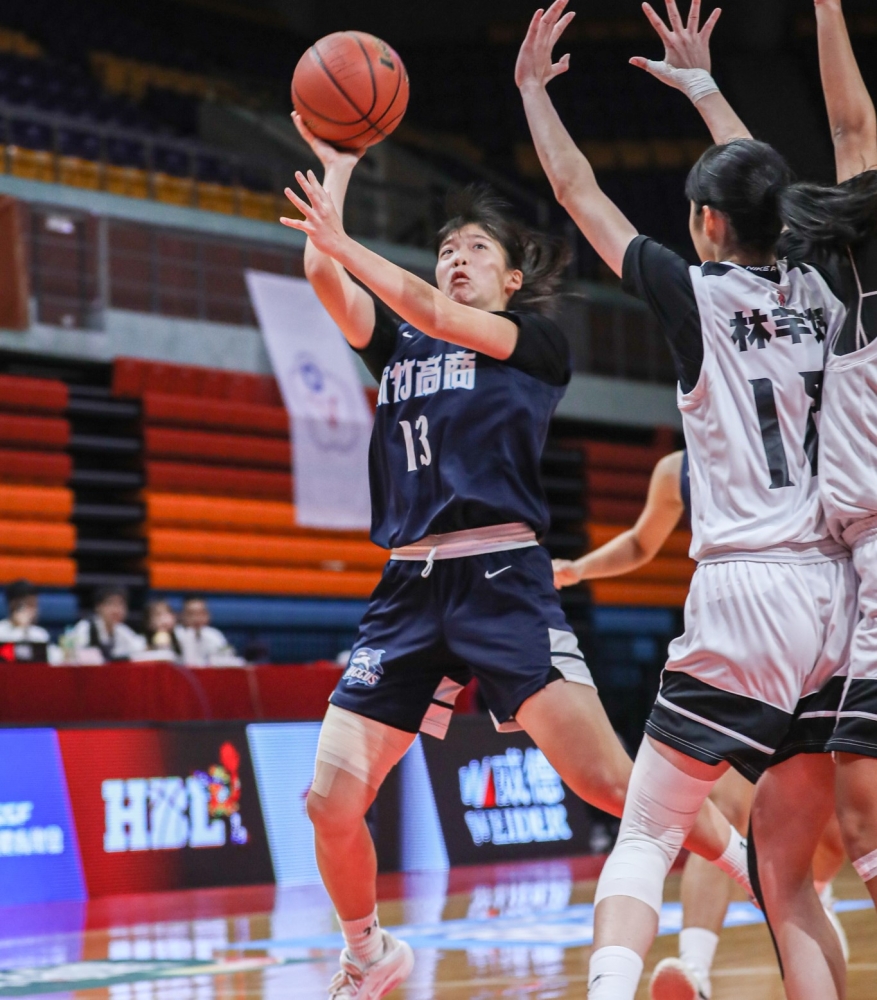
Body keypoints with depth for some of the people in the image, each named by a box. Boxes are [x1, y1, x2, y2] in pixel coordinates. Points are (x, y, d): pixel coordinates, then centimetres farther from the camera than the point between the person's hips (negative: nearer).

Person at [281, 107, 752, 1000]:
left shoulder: (534, 342, 7)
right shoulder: (395, 345, 20)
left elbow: (439, 318, -10)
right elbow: (327, 281, 5)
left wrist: (341, 242, -17)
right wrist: (336, 173, 6)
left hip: (504, 581, -4)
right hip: (408, 590, 5)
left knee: (608, 780, -17)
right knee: (330, 802, -5)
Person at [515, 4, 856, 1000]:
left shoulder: (697, 292, -2)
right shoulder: (818, 293, 11)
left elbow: (579, 194, 12)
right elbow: (764, 190, 32)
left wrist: (532, 87, 26)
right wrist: (701, 88, 45)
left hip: (744, 593, -5)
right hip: (835, 595, 5)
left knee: (646, 837, -1)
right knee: (788, 873, 12)